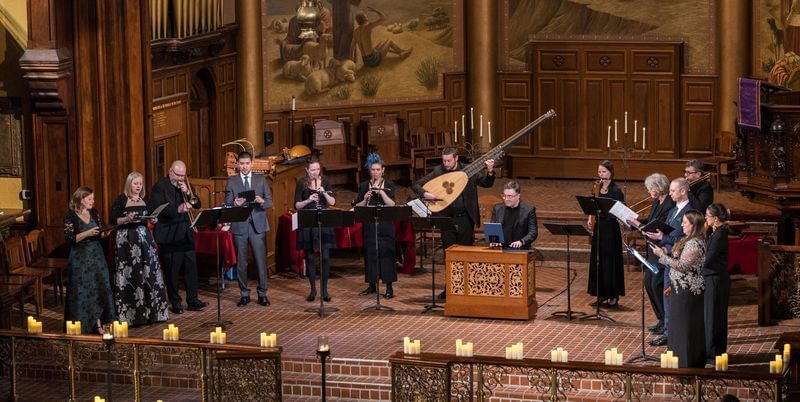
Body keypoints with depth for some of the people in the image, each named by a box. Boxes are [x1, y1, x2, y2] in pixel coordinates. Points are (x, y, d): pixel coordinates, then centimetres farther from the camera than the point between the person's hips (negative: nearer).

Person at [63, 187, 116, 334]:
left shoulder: (94, 213, 8)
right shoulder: (70, 216, -8)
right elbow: (69, 239, -14)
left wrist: (105, 233, -5)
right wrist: (87, 234, -22)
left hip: (96, 256, 5)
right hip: (80, 259, -5)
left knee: (99, 288, 1)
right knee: (82, 291, -3)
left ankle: (98, 324, 6)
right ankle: (81, 327, 4)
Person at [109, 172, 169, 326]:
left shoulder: (145, 200, 14)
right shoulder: (121, 200, -2)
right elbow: (113, 220, -6)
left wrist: (152, 219, 0)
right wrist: (127, 219, -21)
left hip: (145, 238, 5)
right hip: (127, 239, -5)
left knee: (149, 273, 0)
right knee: (130, 276, -6)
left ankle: (150, 312, 6)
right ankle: (130, 314, -2)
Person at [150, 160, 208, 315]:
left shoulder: (184, 186, 14)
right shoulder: (160, 186, -6)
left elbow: (197, 204, 12)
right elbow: (156, 208, -17)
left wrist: (188, 193, -6)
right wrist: (177, 209, -26)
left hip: (186, 234, 6)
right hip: (169, 236, -6)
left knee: (191, 268, 4)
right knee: (172, 271, -1)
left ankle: (192, 300, 10)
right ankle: (175, 303, 6)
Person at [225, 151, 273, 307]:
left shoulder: (261, 180, 8)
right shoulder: (232, 182, 5)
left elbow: (270, 202, 5)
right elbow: (227, 205, 2)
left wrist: (262, 201, -17)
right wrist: (235, 204, -20)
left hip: (257, 225, 0)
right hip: (239, 226, 0)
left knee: (261, 260, -3)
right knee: (241, 262, 4)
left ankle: (262, 293, 4)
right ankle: (244, 294, 13)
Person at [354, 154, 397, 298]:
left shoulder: (389, 185, 2)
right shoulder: (363, 186, 6)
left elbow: (392, 204, -9)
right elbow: (357, 207, 4)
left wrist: (381, 192, -20)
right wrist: (365, 199, -14)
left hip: (385, 225, -2)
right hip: (369, 225, 2)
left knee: (386, 253, -4)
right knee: (370, 253, 4)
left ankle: (389, 287, -1)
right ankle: (372, 285, 15)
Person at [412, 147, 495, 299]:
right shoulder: (438, 171, -1)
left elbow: (487, 184, 4)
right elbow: (416, 185, -1)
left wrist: (490, 172, -16)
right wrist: (425, 194, -21)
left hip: (465, 218, -1)